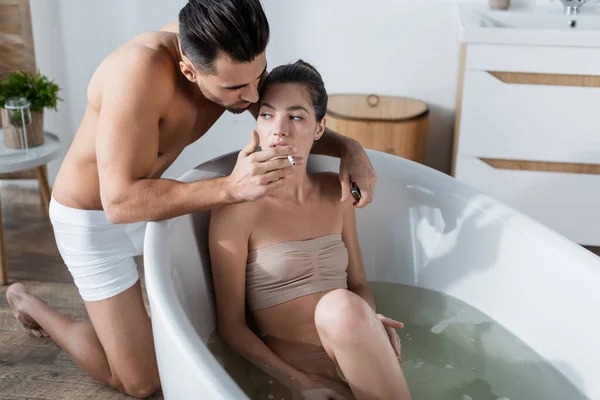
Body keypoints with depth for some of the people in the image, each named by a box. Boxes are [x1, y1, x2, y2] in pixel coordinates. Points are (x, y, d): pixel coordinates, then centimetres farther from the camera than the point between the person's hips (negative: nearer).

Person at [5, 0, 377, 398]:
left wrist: (349, 147, -21)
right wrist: (232, 187, -44)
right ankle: (28, 303, 19)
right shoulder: (141, 71, -38)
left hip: (147, 198, 7)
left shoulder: (235, 59, -16)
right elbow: (120, 202, -38)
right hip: (91, 217, -6)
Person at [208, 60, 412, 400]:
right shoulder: (236, 209, -8)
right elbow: (231, 326, -5)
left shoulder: (335, 192, 7)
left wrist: (370, 326, -7)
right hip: (291, 370, -4)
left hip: (356, 360, 4)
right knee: (341, 305, -33)